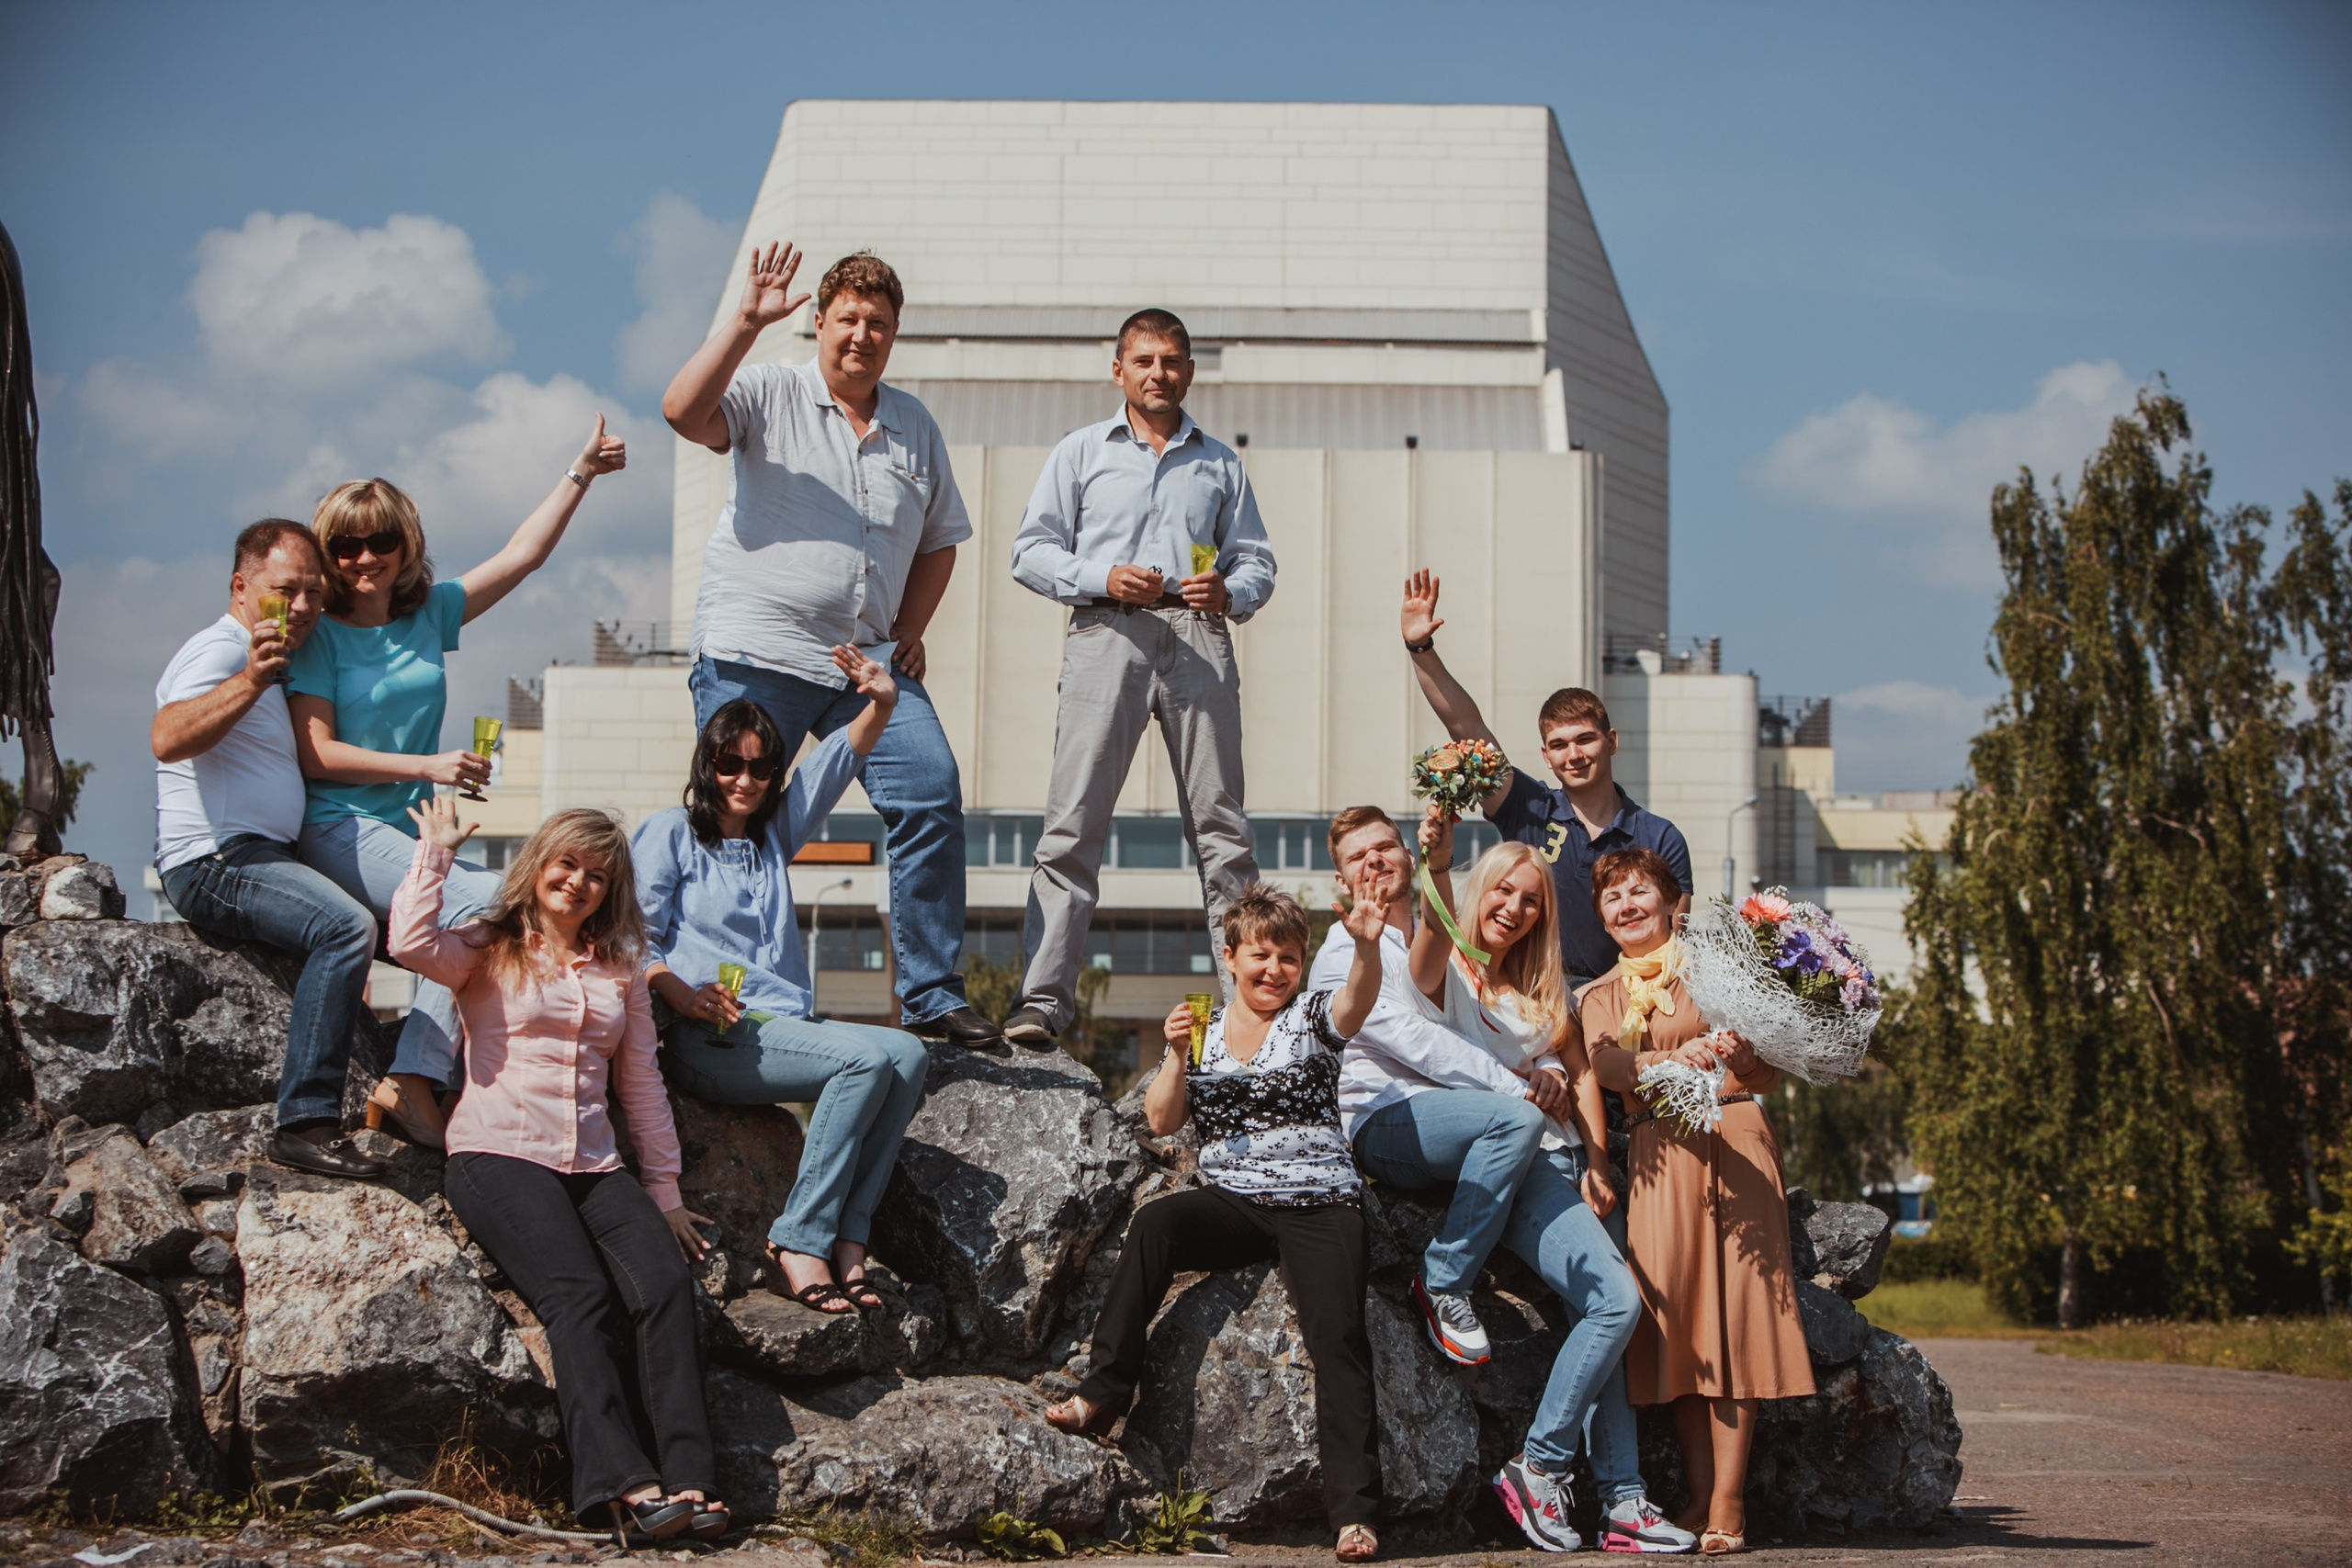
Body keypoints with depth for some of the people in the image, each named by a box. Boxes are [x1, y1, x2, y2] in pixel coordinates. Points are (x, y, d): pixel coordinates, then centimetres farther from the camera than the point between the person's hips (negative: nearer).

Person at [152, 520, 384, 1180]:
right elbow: (167, 738, -31)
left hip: (260, 861, 11)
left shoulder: (277, 661, 22)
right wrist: (250, 682, -42)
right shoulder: (220, 649, -10)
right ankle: (306, 1124, -33)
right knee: (346, 926, -32)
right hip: (215, 862, -11)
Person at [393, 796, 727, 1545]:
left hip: (594, 1166, 4)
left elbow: (642, 1084, 24)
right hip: (498, 1154, -4)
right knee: (579, 1294, -29)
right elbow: (411, 943, -12)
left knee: (665, 1282, -25)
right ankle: (623, 1485, -39)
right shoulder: (488, 951, 11)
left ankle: (689, 1483, -33)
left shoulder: (619, 971, 25)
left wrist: (665, 1190, 21)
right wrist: (435, 852, -1)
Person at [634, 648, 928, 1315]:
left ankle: (847, 1238, -26)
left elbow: (839, 760, 15)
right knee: (867, 1057, -29)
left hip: (785, 1024, 6)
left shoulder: (774, 834, 27)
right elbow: (637, 937, 0)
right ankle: (798, 1243, -30)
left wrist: (882, 702, -3)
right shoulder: (671, 832, 11)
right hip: (705, 1037, -6)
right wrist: (683, 996, -18)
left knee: (907, 1054, -22)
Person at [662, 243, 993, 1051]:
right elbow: (683, 412, -17)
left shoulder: (915, 426, 16)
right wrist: (745, 323, -24)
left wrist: (909, 632, 10)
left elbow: (939, 538, 24)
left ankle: (933, 997, -5)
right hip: (754, 657, -4)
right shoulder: (769, 394, 2)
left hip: (869, 660, 4)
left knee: (932, 794, -10)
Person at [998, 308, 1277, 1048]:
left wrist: (1229, 591, -5)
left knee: (1220, 823, -3)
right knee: (1073, 821, -9)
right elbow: (1032, 550, 10)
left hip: (1197, 639, 1)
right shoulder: (1081, 451, 17)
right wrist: (1103, 579, -8)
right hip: (1107, 635, -1)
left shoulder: (1219, 463, 22)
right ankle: (1043, 999, -10)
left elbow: (1257, 561, 18)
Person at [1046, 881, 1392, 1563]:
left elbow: (1358, 998, -19)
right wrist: (1177, 1055, -9)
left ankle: (1353, 1512, -21)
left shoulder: (1312, 1015, 5)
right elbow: (1162, 1121, 8)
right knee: (1154, 1222, -28)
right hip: (1232, 1203, 2)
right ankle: (1103, 1392, -25)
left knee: (1337, 1337, -20)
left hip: (1318, 1205, -2)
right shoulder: (1204, 1026, 14)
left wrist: (1366, 943, -40)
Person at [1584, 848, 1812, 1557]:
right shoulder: (1599, 997, 20)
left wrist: (1740, 1055, -18)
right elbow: (1607, 1063, -3)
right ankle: (1700, 1492, -2)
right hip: (1659, 1151, 3)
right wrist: (1675, 1059, -23)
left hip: (1734, 1143, -3)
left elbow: (1770, 1074, 5)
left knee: (1733, 1309, -10)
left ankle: (1729, 1498, -13)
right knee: (1673, 1306, -7)